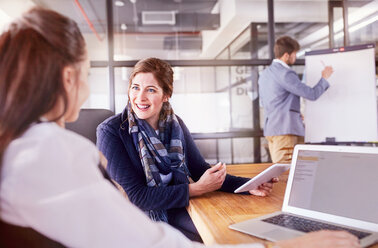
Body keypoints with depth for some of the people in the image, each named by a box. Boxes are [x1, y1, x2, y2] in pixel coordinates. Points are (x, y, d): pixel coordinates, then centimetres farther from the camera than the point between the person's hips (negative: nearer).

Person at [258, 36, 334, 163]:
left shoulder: (264, 74, 14)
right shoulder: (286, 74, -14)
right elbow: (312, 94, -13)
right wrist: (324, 78, 5)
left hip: (270, 128, 9)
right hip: (285, 129, -9)